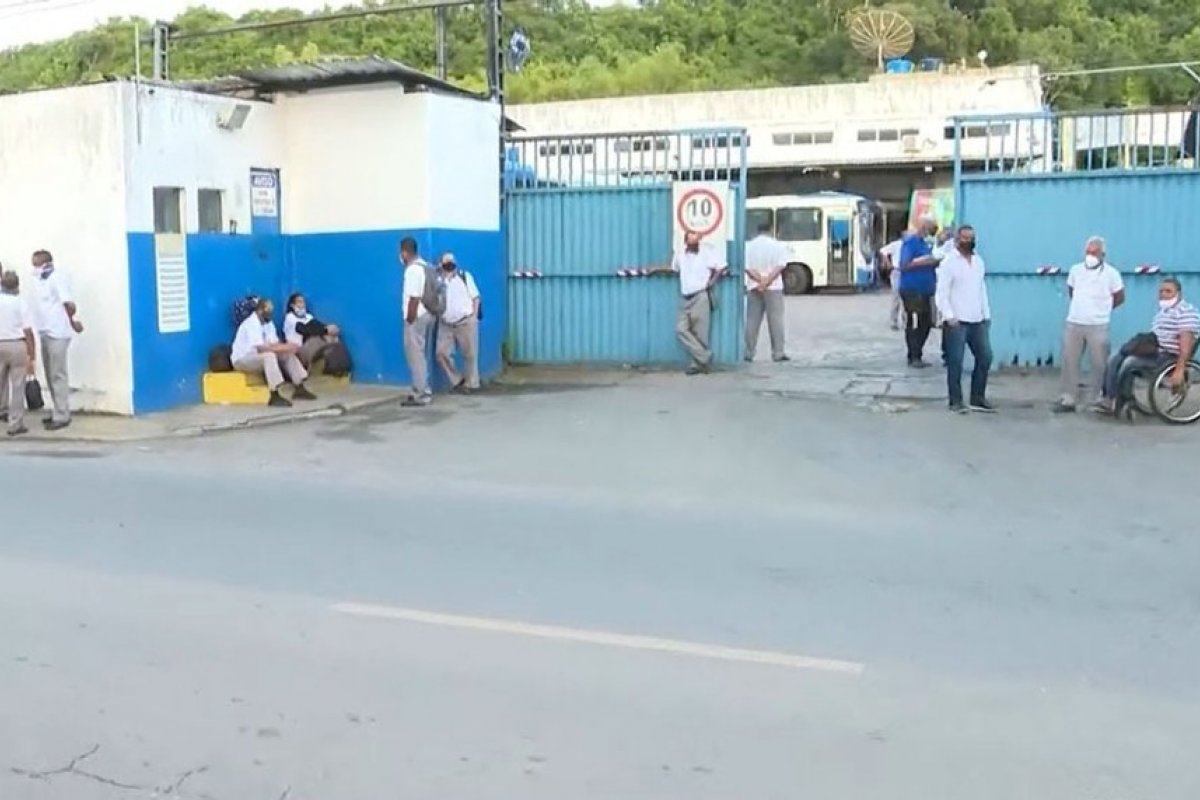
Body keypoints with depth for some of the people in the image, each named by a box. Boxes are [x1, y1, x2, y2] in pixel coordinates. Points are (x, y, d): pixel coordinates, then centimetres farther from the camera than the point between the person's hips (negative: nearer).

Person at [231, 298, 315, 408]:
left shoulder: (268, 322, 4)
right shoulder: (251, 324, -24)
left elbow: (274, 344, -4)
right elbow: (261, 348, -34)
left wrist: (286, 347, -25)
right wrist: (284, 348, -31)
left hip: (259, 357, 9)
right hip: (242, 359, -9)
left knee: (289, 354, -3)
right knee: (269, 355, -35)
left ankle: (299, 389, -5)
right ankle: (275, 396, -41)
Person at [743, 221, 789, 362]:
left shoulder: (748, 245, 5)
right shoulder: (778, 245, -1)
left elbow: (747, 267, -6)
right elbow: (780, 266, -11)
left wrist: (760, 279, -13)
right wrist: (768, 280, -14)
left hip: (754, 287, 2)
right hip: (773, 287, -2)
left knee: (752, 320, 6)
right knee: (775, 319, 0)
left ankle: (749, 353, 5)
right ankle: (778, 353, -3)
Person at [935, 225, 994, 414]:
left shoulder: (979, 261, 14)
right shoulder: (949, 262, -6)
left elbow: (982, 290, 19)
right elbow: (941, 293, -11)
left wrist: (987, 314, 13)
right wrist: (949, 316, -18)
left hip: (978, 320, 7)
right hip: (957, 321, -7)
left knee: (985, 357, 7)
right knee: (955, 362, -3)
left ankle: (977, 398, 17)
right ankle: (956, 401, 5)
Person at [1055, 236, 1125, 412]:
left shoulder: (1111, 273, -4)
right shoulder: (1075, 270, 6)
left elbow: (1119, 298, 5)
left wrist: (1100, 309, 11)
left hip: (1098, 326, -3)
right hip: (1073, 323, 3)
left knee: (1099, 364, 0)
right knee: (1069, 362, 3)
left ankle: (1093, 401, 9)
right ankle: (1068, 400, 9)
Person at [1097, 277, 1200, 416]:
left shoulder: (1186, 312, -13)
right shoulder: (1163, 310, 19)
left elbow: (1186, 342, -22)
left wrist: (1180, 369, -30)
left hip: (1170, 357, -9)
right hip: (1154, 351, 9)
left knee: (1129, 362, -27)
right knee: (1115, 358, -7)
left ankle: (1119, 403, -15)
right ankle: (1109, 398, -15)